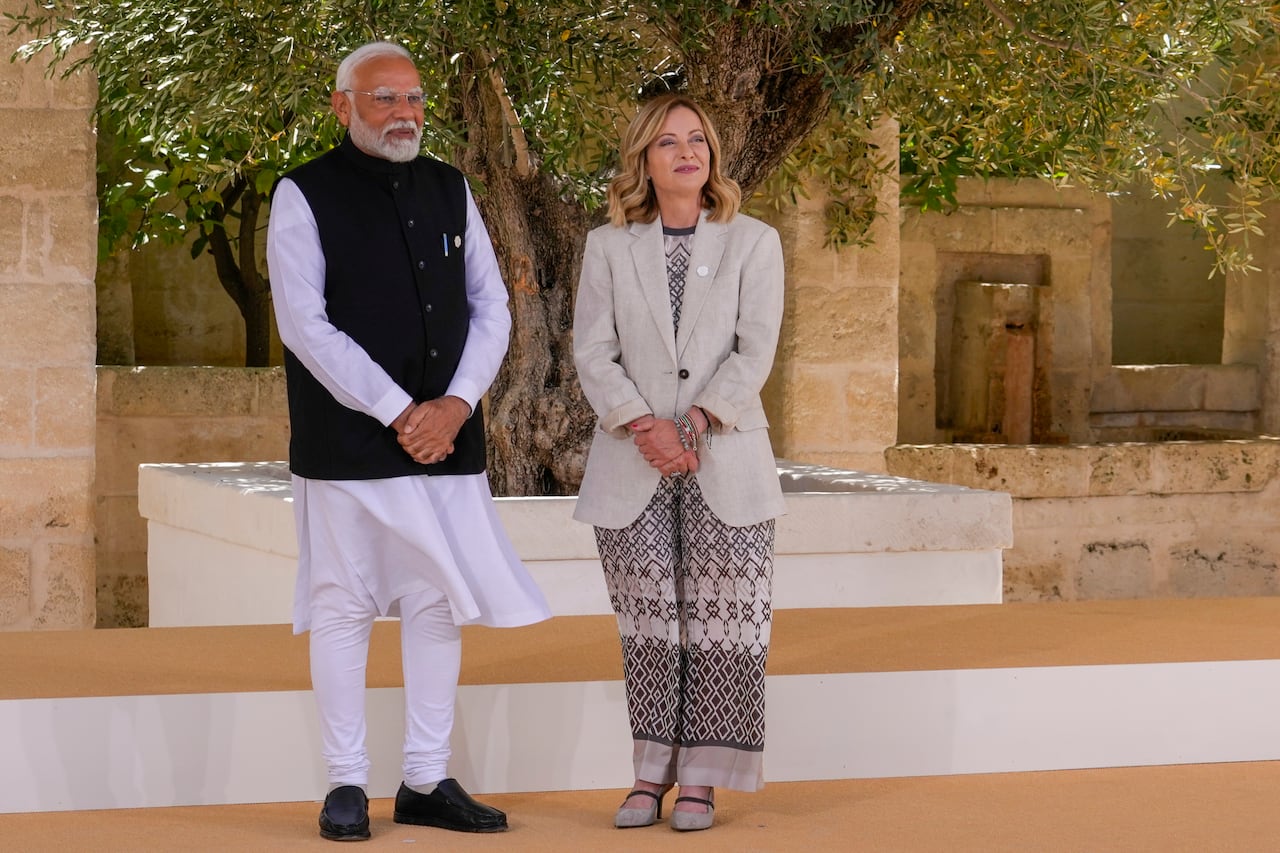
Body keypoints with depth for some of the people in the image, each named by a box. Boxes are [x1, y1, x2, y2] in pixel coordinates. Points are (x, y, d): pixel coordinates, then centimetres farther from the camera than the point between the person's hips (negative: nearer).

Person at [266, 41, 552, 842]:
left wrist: (456, 405, -5)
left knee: (441, 606, 7)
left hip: (447, 439, 5)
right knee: (344, 609, 1)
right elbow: (305, 324, -11)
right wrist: (399, 414, -14)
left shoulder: (449, 190, 11)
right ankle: (348, 785, 10)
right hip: (347, 444, -5)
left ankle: (428, 782, 15)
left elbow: (492, 308, 10)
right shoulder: (306, 196, -4)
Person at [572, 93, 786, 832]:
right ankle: (652, 770, 13)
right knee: (648, 620, 4)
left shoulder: (754, 243, 4)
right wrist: (644, 427, -14)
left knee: (720, 621, -1)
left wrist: (695, 422, -15)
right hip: (632, 467, 1)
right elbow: (592, 351, 0)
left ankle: (701, 777, 5)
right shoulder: (609, 247, 8)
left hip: (725, 465, -1)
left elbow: (756, 350, -4)